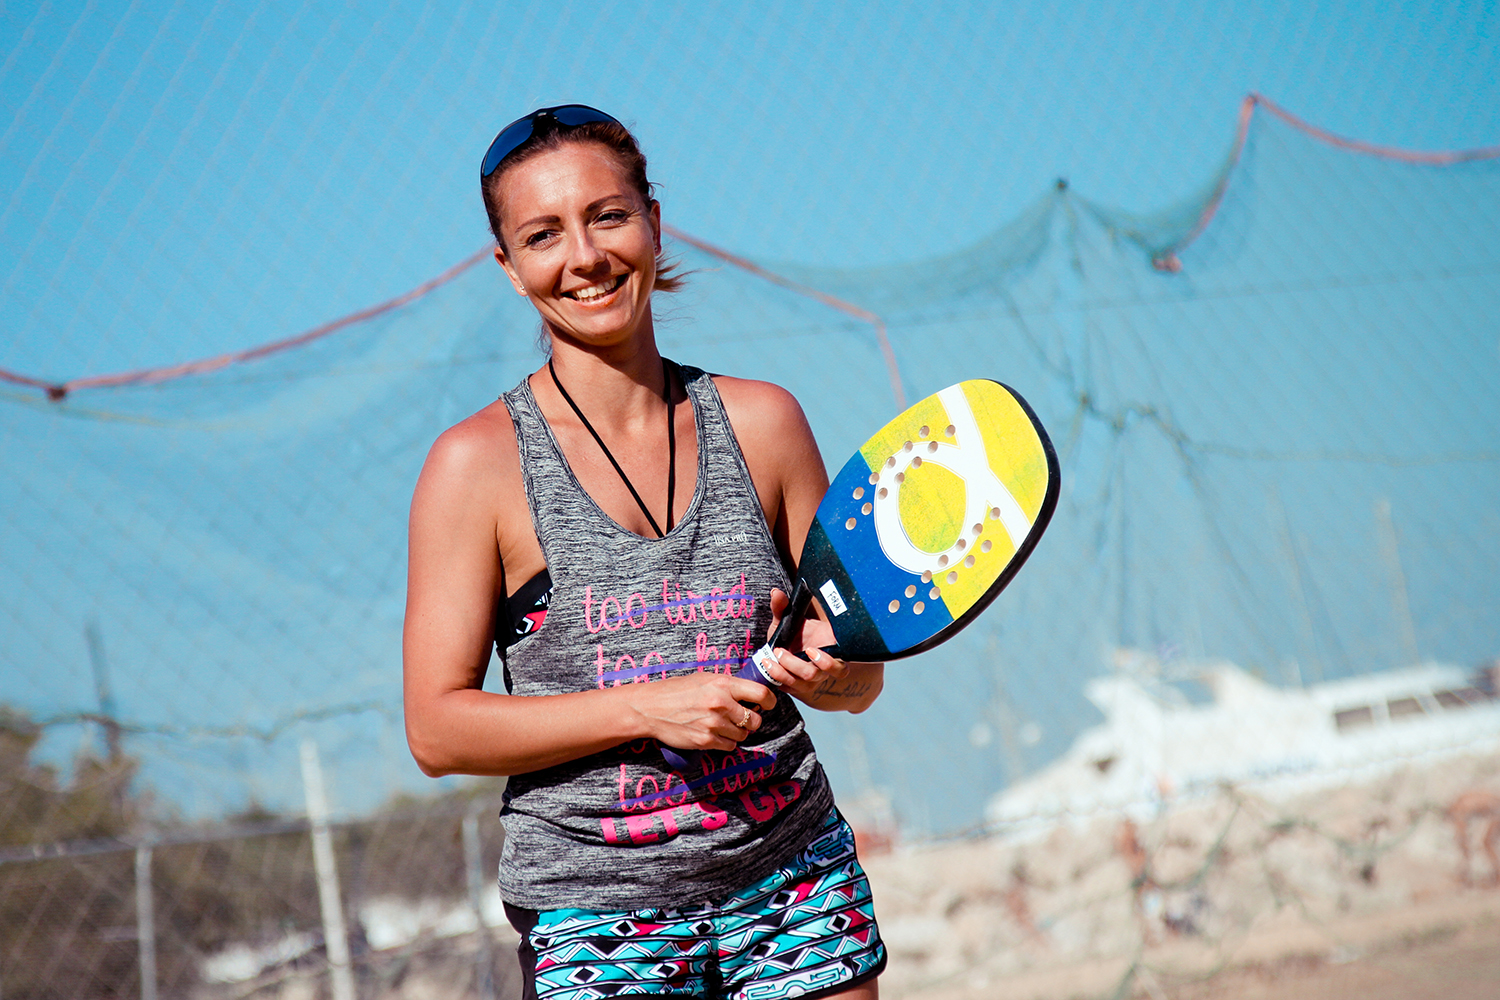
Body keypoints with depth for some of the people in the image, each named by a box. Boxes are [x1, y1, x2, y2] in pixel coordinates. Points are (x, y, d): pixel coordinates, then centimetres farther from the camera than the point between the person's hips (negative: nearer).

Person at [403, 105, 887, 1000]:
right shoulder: (477, 464, -5)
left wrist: (823, 667, -13)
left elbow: (859, 680, 10)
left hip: (796, 886, 3)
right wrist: (649, 707, -18)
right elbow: (437, 728, -9)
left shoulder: (763, 422, 3)